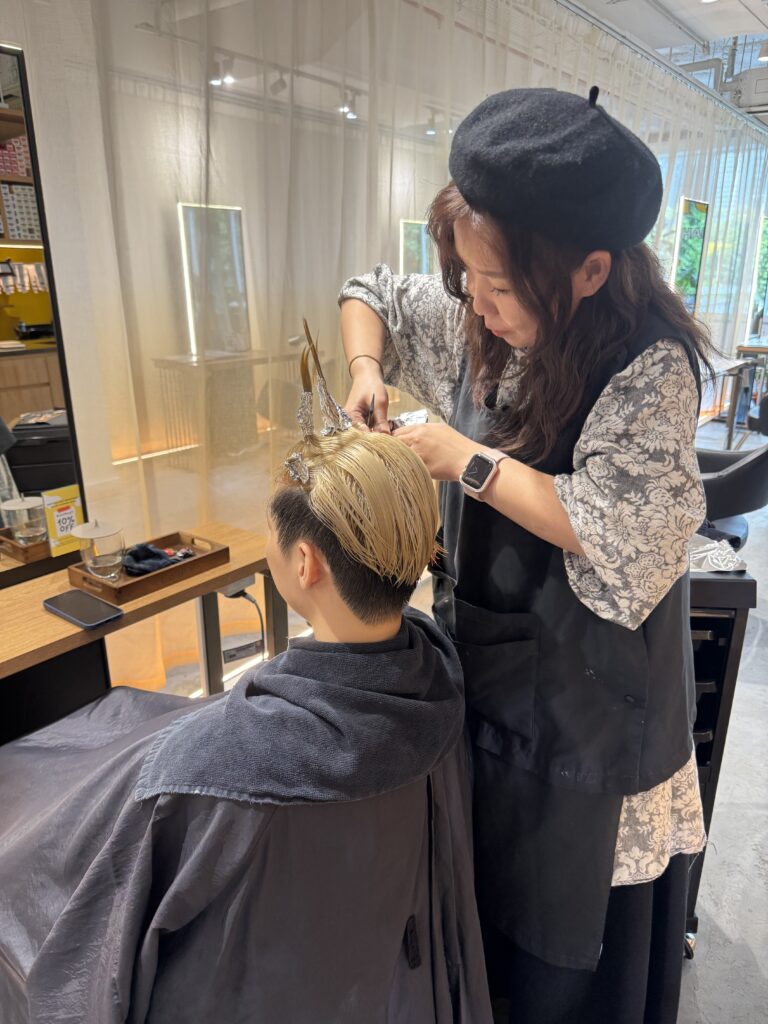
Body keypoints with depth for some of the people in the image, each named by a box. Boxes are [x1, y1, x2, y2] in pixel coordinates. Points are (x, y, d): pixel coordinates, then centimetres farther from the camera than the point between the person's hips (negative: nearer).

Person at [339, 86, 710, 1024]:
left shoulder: (652, 367, -22)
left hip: (583, 689, -5)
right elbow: (368, 296, 11)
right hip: (481, 654, 6)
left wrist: (468, 459, -24)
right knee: (477, 873, 27)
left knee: (566, 919, 17)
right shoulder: (473, 318, -5)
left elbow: (616, 532, -30)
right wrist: (367, 369, -8)